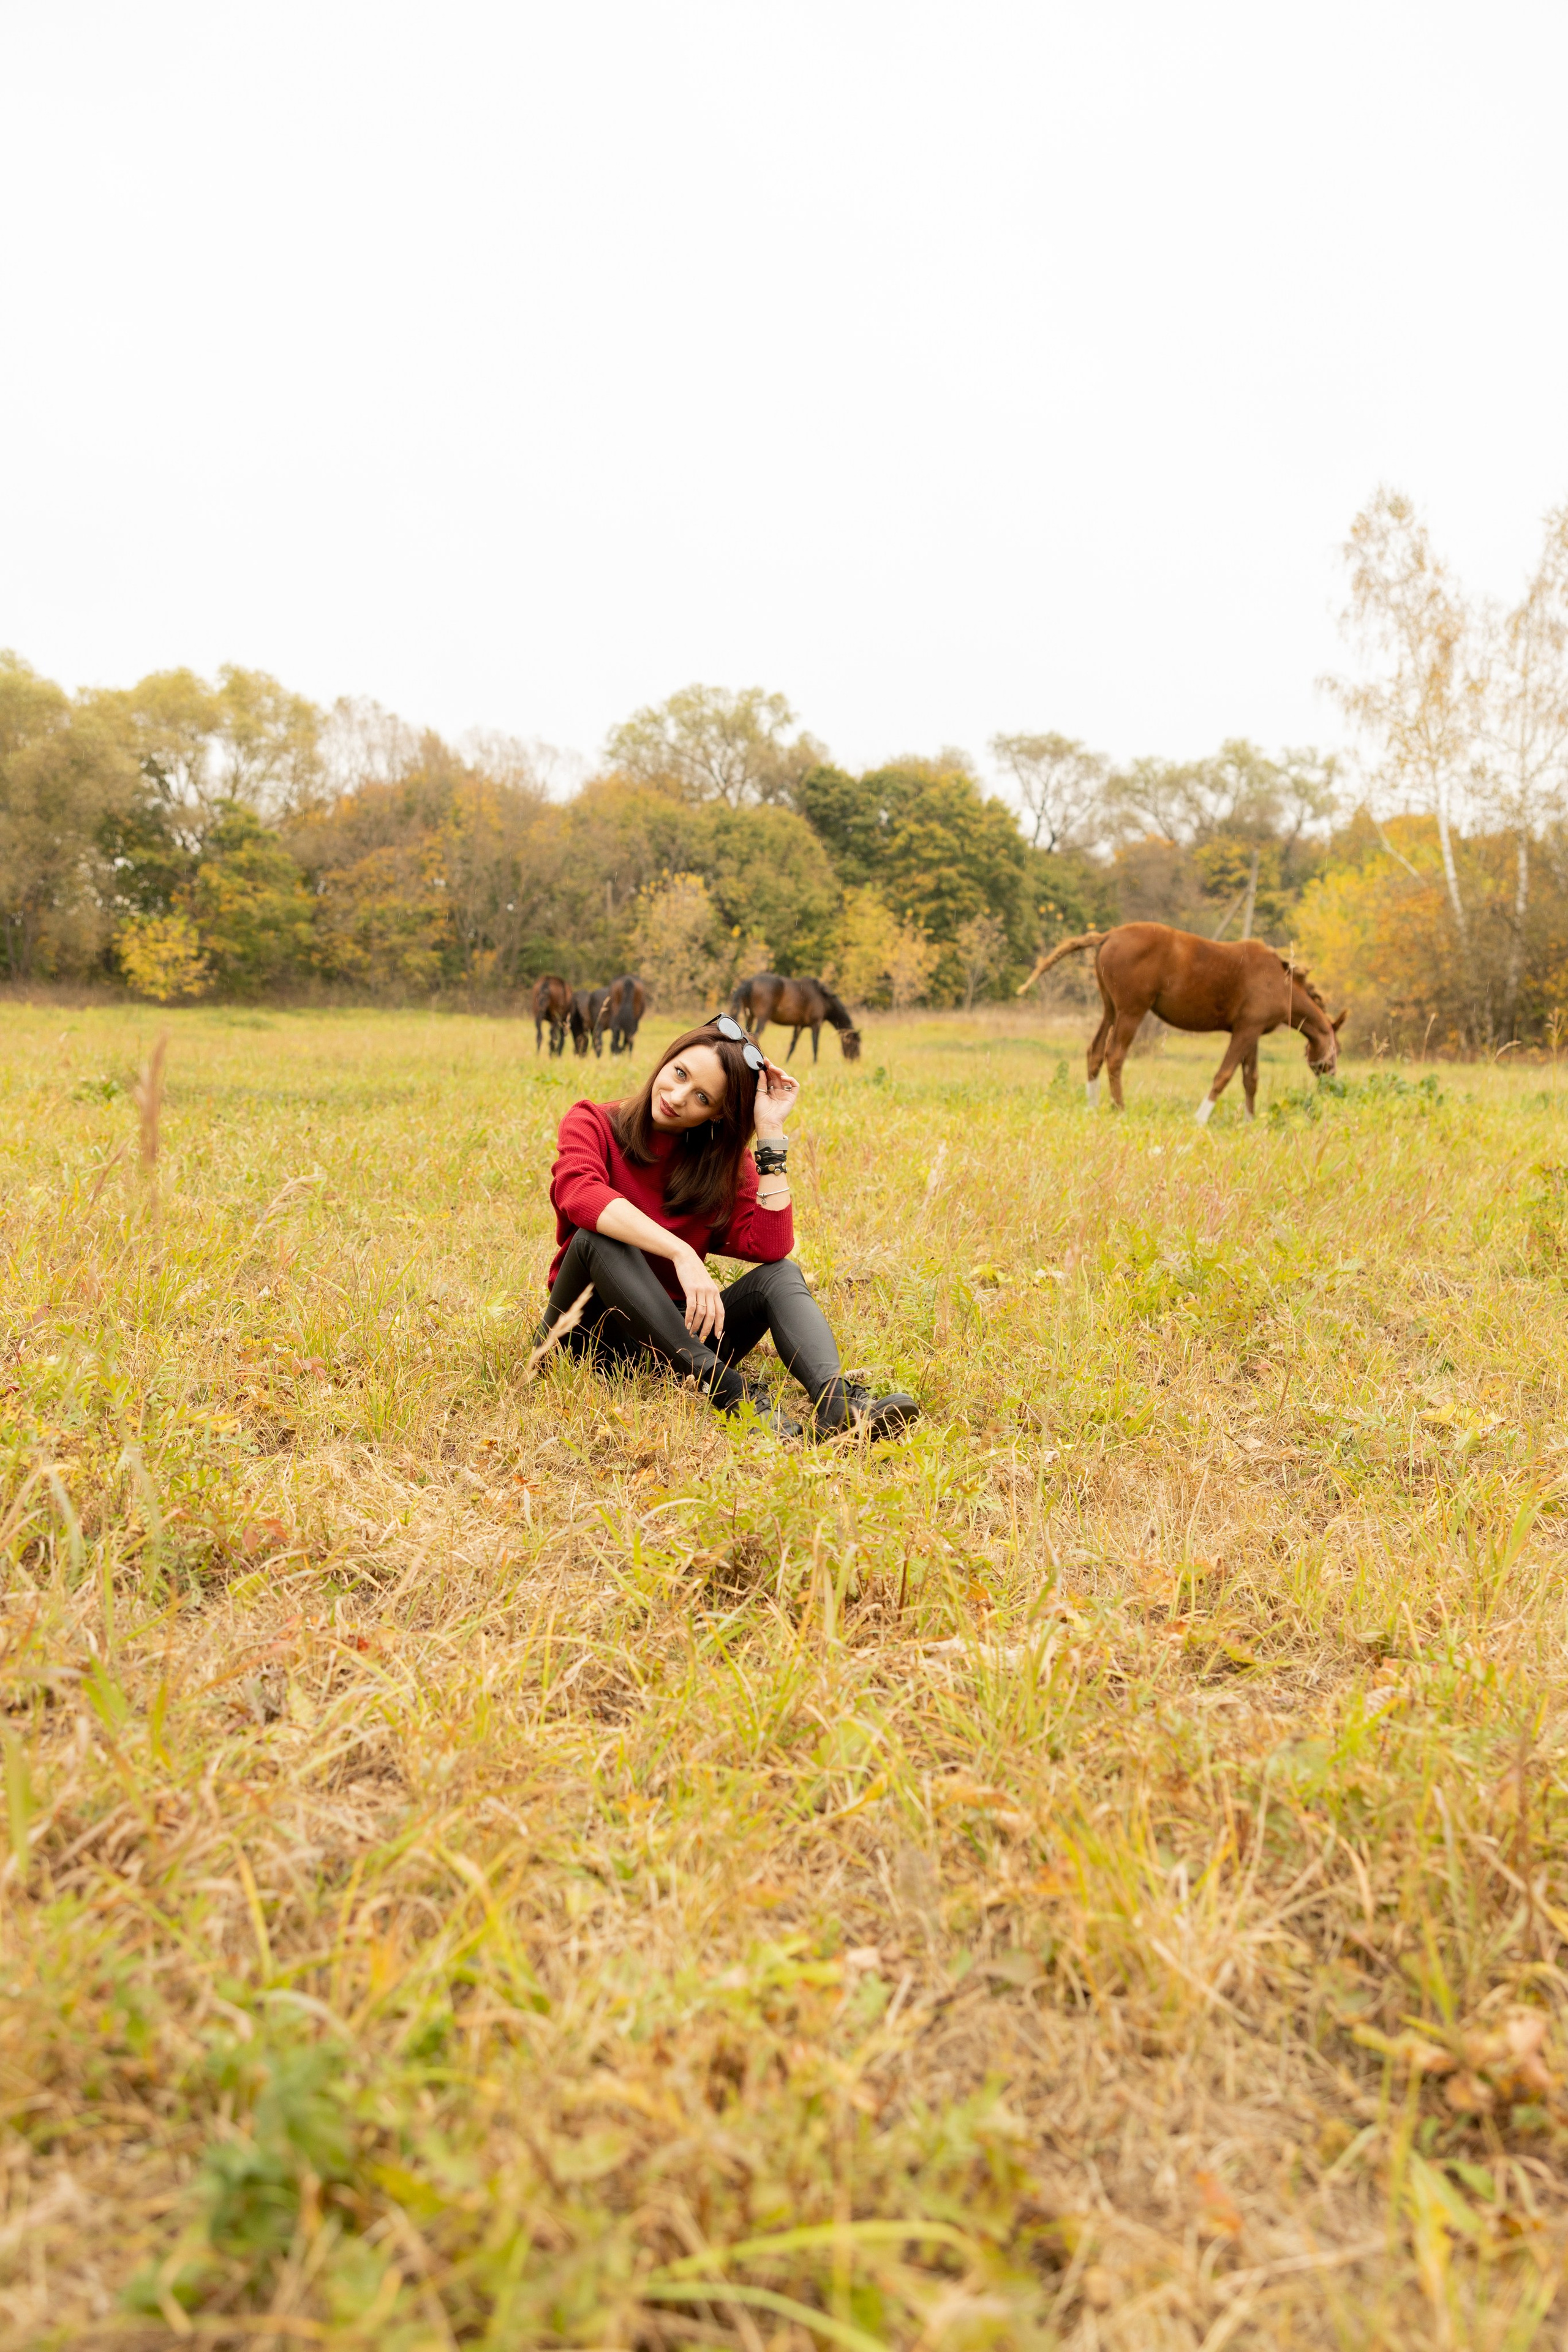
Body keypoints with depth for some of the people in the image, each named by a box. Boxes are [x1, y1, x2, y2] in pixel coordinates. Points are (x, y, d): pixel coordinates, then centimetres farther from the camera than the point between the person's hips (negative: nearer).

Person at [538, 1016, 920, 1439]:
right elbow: (581, 1194, -30)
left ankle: (834, 1396, -46)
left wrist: (771, 1133, -14)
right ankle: (726, 1387, -38)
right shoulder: (592, 1123, -5)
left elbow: (770, 1248, -14)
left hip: (674, 1335, 3)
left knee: (782, 1274, -18)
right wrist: (682, 1255, -40)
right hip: (590, 1336, -3)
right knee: (600, 1237, -32)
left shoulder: (724, 1160, 5)